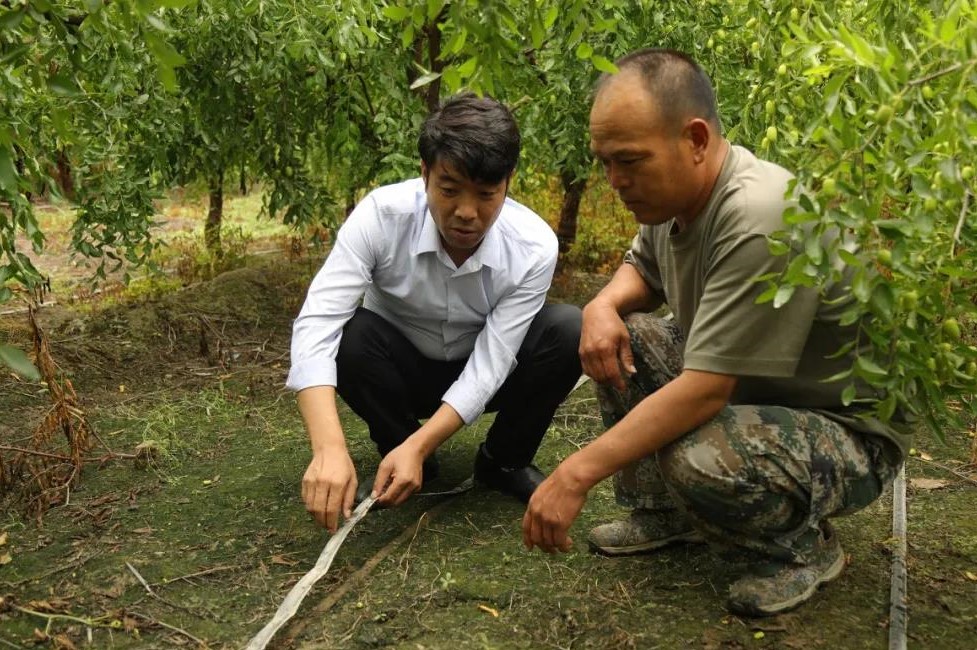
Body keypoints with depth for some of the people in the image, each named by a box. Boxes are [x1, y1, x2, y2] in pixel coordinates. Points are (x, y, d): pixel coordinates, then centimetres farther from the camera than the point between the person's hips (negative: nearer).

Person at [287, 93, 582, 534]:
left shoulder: (534, 247, -26)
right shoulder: (382, 215, -29)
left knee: (570, 330, -26)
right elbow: (315, 325, -36)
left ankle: (503, 461, -2)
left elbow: (489, 365, -26)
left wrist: (418, 446, -39)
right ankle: (400, 455, -5)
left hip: (480, 376, 1)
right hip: (401, 371, 0)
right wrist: (329, 449, -49)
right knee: (348, 336, -32)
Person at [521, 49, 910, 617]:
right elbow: (641, 270, 15)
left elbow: (704, 392, -33)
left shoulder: (762, 219, -32)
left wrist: (576, 475, -31)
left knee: (701, 462, -35)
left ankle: (805, 549, -1)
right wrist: (604, 305, -9)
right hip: (743, 389, 9)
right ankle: (660, 517, 10)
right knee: (618, 337, -1)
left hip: (848, 428, -8)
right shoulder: (671, 189, -5)